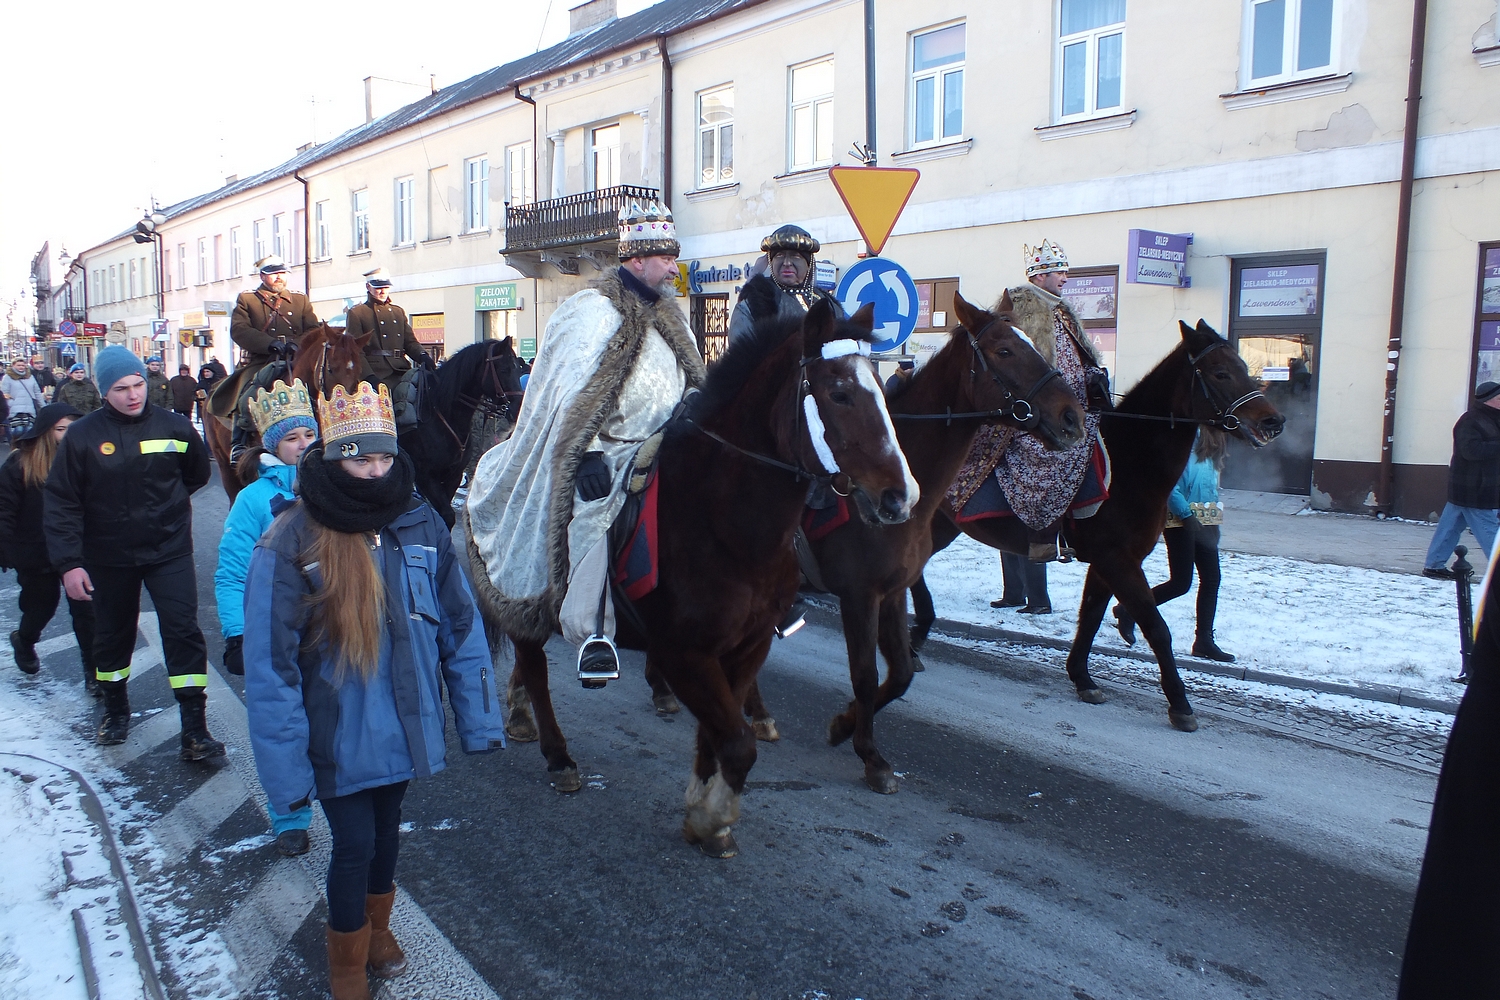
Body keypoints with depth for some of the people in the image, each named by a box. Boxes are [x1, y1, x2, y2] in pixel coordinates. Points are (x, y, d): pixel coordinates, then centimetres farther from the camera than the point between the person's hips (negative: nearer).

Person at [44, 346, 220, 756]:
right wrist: (69, 563, -13)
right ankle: (115, 709, 41)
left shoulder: (173, 427, -6)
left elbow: (198, 474, 14)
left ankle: (195, 730, -5)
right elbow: (62, 503, -8)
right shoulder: (82, 436, -9)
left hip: (169, 550, -1)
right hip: (108, 557, 1)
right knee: (113, 635, 18)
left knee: (183, 631, -8)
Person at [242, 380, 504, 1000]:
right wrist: (287, 772, -16)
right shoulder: (290, 544, -17)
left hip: (404, 730, 4)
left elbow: (461, 628, 0)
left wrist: (479, 721, 1)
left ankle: (376, 927, 50)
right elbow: (271, 666, -16)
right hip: (338, 737, -3)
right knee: (353, 843, 7)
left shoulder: (421, 526, -6)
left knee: (387, 829, 22)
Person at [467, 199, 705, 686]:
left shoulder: (666, 316, 17)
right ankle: (592, 633, -22)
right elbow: (578, 391, -17)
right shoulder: (596, 312, -9)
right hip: (609, 452, -8)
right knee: (594, 517, -26)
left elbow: (692, 384, 24)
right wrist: (588, 454, -24)